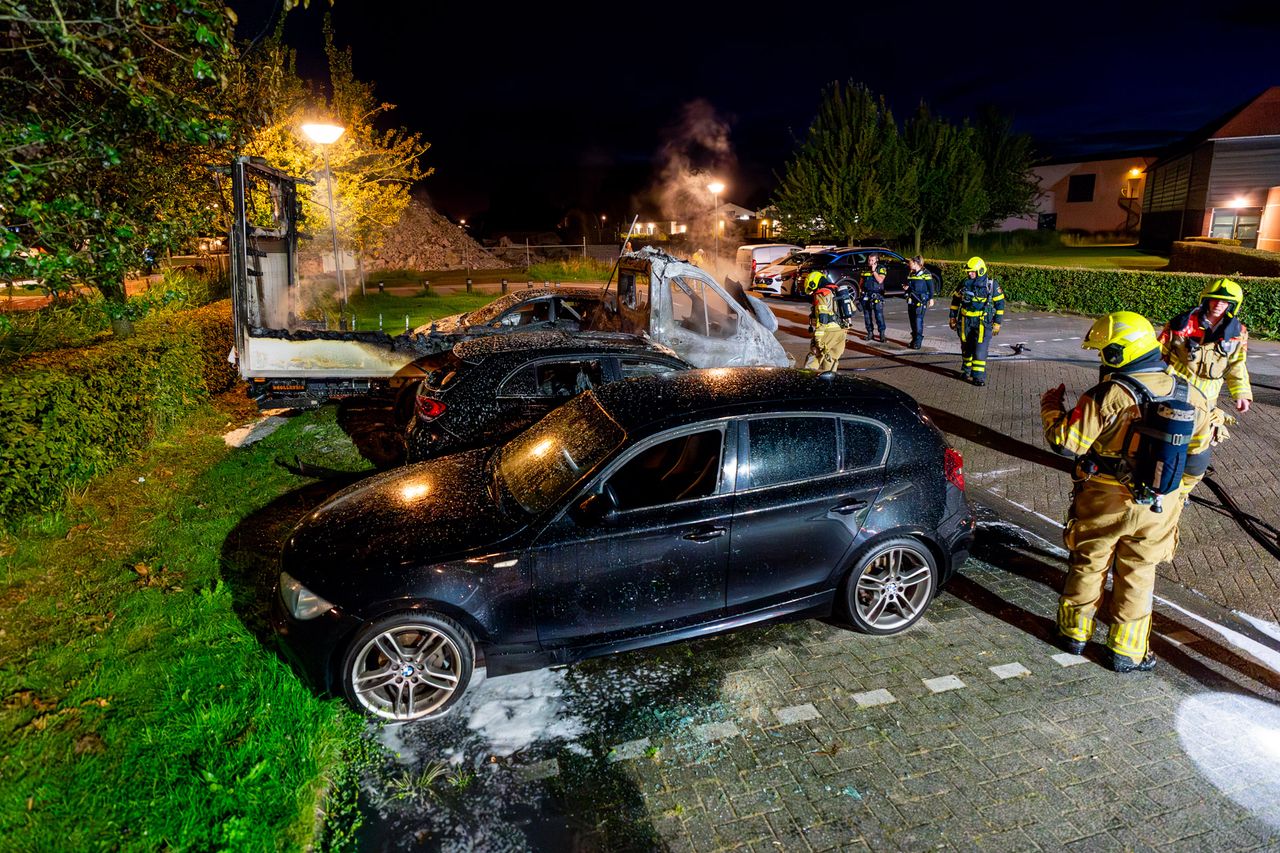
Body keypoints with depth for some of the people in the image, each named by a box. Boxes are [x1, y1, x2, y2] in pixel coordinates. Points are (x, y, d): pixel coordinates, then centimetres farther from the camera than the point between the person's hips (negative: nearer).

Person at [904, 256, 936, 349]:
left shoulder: (925, 273, -6)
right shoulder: (910, 273, 15)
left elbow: (931, 287, -5)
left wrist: (931, 299, -9)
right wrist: (906, 287, 6)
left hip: (921, 299, -7)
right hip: (911, 299, 7)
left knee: (918, 319, -11)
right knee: (912, 319, 8)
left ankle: (918, 341, -8)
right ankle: (914, 338, 19)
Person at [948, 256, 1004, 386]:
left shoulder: (992, 284, -6)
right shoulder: (964, 283, 4)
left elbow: (1000, 303, -1)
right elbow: (956, 300, 15)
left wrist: (997, 323, -3)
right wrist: (952, 317, 14)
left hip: (983, 322, -4)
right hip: (965, 321, 4)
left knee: (980, 350, -10)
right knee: (966, 348, 13)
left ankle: (979, 376, -8)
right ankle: (968, 371, 31)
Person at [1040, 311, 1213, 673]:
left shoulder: (1109, 396, -21)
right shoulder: (1191, 397, -2)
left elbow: (1066, 442, -17)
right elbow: (1197, 460, 6)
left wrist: (1050, 407, 0)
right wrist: (1175, 495, 21)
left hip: (1104, 502, -4)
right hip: (1159, 508, 4)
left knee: (1087, 566, 15)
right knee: (1138, 575, 16)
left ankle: (1075, 633, 31)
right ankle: (1126, 651, 25)